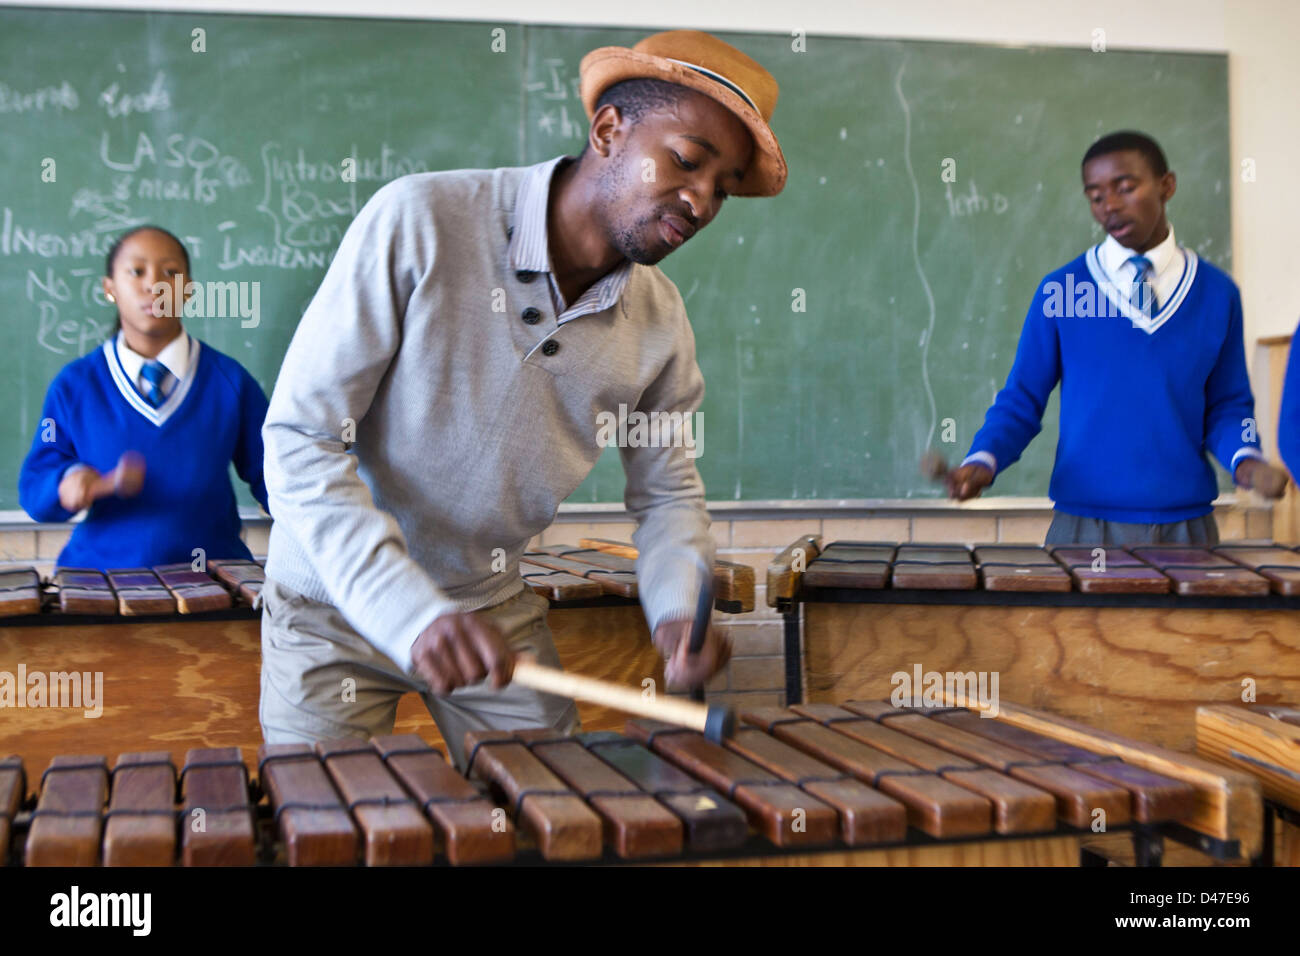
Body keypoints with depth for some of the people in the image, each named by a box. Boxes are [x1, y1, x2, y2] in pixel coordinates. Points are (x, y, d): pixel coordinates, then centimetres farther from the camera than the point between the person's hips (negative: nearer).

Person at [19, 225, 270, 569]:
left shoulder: (229, 381, 5)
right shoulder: (74, 385, 6)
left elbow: (271, 478, 7)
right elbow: (32, 488, 7)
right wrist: (68, 485, -15)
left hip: (211, 577, -1)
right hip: (101, 576, 1)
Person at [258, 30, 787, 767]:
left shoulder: (661, 325, -7)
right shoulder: (419, 222, -23)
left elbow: (667, 493, 6)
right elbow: (300, 439, -22)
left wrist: (680, 611, -16)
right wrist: (413, 613, -32)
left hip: (494, 604, 4)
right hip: (334, 601, -3)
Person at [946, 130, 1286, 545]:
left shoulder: (1217, 293, 4)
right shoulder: (1058, 290, 0)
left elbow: (1227, 406, 9)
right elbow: (1021, 401, 2)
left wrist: (1244, 460, -10)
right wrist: (984, 461, -15)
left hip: (1187, 526, 2)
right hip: (1084, 525, -1)